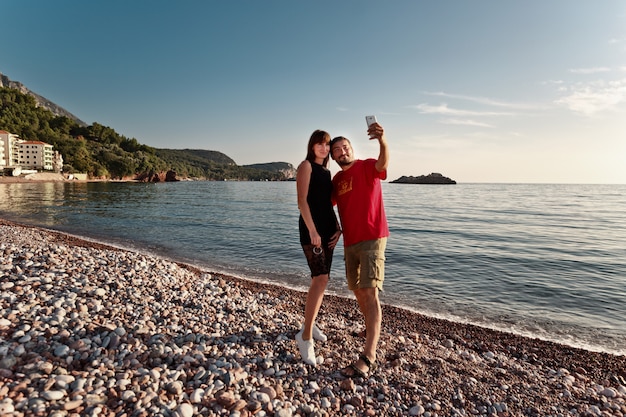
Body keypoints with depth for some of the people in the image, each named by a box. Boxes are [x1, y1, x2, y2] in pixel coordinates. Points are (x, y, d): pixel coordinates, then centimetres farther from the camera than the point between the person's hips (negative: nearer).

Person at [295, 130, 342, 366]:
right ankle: (306, 336, -9)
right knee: (320, 279, -17)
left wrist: (337, 228, 7)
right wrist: (312, 231, -20)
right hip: (312, 228, -8)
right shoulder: (306, 166, -3)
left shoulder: (326, 171, 19)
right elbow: (302, 200, -13)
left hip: (328, 229, 8)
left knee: (320, 279, 11)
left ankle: (310, 323, 27)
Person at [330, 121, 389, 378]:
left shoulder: (367, 167, -6)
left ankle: (368, 359, -12)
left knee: (370, 292, -12)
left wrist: (382, 141, -49)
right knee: (357, 290, 16)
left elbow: (383, 162, -30)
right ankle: (372, 325, 42)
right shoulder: (337, 179, 12)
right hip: (350, 241, 7)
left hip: (372, 239, -7)